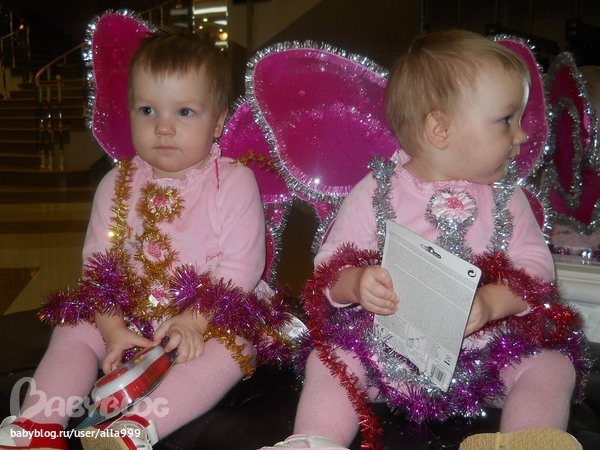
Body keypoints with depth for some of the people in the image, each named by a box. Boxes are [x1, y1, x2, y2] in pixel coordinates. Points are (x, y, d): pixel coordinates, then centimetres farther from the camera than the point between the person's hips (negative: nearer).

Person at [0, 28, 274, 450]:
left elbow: (241, 266, -15)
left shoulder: (234, 182, -9)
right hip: (128, 314, 4)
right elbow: (97, 262, 1)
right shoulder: (117, 185, 4)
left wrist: (195, 319, -25)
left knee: (234, 347, -31)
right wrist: (112, 327, -13)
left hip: (210, 316, -4)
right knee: (73, 332, -11)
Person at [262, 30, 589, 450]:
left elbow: (536, 266, -2)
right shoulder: (375, 192, -5)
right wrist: (355, 284, -29)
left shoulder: (506, 197, 4)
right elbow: (329, 267, -5)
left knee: (551, 365, -13)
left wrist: (492, 301, -23)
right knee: (328, 359, -19)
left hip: (491, 340, 3)